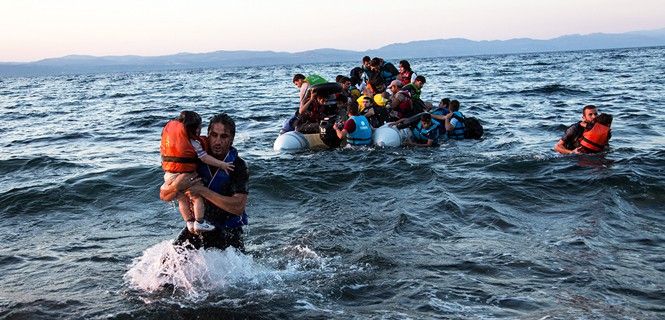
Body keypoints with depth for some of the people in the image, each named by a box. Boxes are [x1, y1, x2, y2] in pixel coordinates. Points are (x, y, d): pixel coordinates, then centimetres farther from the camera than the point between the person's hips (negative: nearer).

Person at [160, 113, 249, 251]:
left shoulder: (238, 166, -16)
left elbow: (238, 207, -28)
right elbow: (164, 196, -6)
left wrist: (203, 191, -30)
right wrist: (176, 186, -29)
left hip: (228, 231, -2)